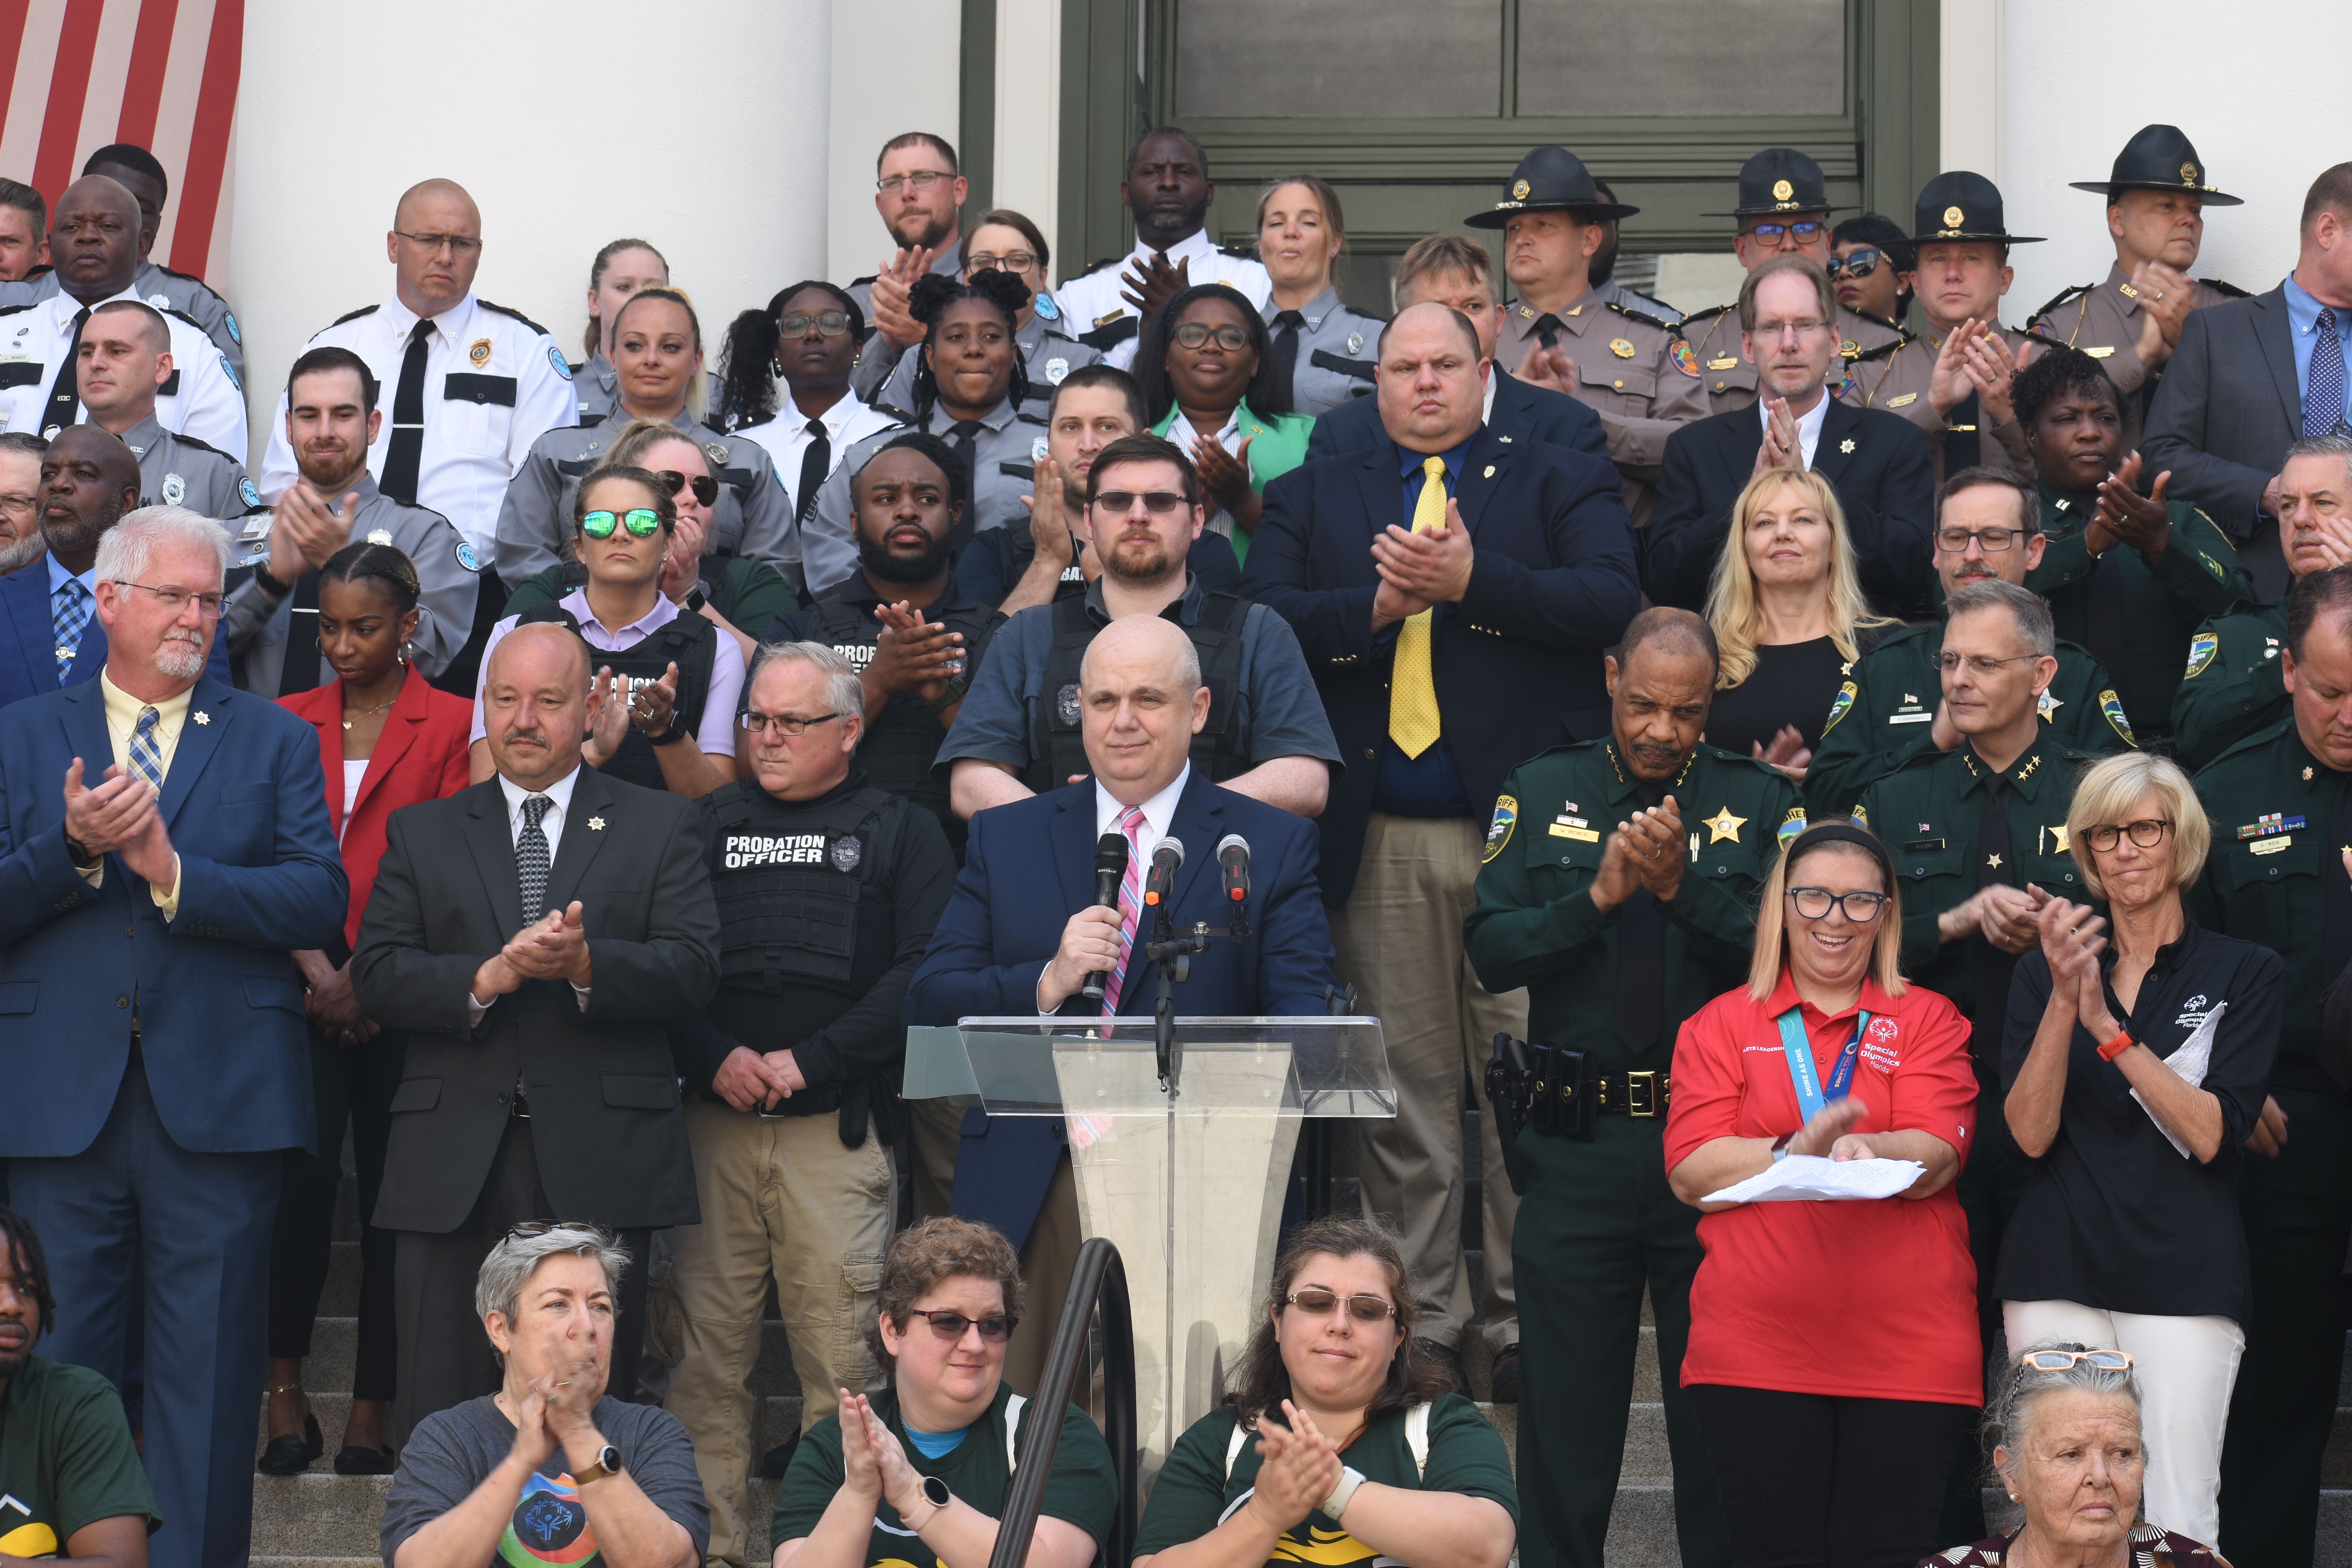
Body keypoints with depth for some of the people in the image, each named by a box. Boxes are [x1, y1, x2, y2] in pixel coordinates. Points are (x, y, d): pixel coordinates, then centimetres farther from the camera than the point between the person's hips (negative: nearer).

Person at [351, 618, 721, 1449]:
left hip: (600, 1166, -1)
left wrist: (586, 964, -19)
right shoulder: (421, 834, 16)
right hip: (454, 1168, 1)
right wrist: (486, 979, -13)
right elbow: (376, 975, 5)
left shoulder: (660, 828, 11)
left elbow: (692, 970, -1)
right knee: (439, 1418, -1)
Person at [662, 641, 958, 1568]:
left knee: (840, 1355, -5)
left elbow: (923, 970, -1)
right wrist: (714, 1058, -7)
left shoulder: (900, 833, 11)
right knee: (703, 1353, 0)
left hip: (838, 1130, -2)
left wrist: (807, 1060, -9)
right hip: (711, 1121, 2)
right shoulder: (704, 826, 17)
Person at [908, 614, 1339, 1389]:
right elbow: (930, 1002, 7)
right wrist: (1048, 984, -11)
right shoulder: (1005, 838, 14)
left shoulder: (1272, 846, 7)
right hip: (1027, 1197, 2)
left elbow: (1304, 1021, -2)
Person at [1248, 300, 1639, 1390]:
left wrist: (1470, 583, -16)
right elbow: (1263, 623, 3)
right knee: (1406, 1095, 5)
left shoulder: (1560, 483, 11)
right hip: (1379, 847, 2)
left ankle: (1526, 1321, 6)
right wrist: (1381, 603, -12)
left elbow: (1612, 601, -6)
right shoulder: (1313, 499, 17)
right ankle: (1416, 1324, 12)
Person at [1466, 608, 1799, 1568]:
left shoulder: (1761, 802, 5)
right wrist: (1598, 895, -14)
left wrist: (1684, 886, -18)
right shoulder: (1542, 793, 8)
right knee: (1566, 1408, 7)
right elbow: (1489, 951, -2)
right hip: (1576, 1146, 1)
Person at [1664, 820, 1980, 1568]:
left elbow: (1937, 1156, -3)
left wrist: (1867, 1154, -25)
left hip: (1909, 1356, 0)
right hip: (1753, 1352, 0)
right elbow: (1691, 1173, 1)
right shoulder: (1721, 1025, 13)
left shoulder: (1926, 1021, 13)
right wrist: (1800, 1151, -14)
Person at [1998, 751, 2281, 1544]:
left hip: (2184, 1274, -2)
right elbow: (2031, 1134, -1)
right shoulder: (2043, 971, 12)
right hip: (2059, 1271, 2)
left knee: (2177, 1525, -8)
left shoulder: (2246, 973, 5)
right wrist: (2065, 1001, -12)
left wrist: (2109, 1025, -14)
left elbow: (2210, 1136, -7)